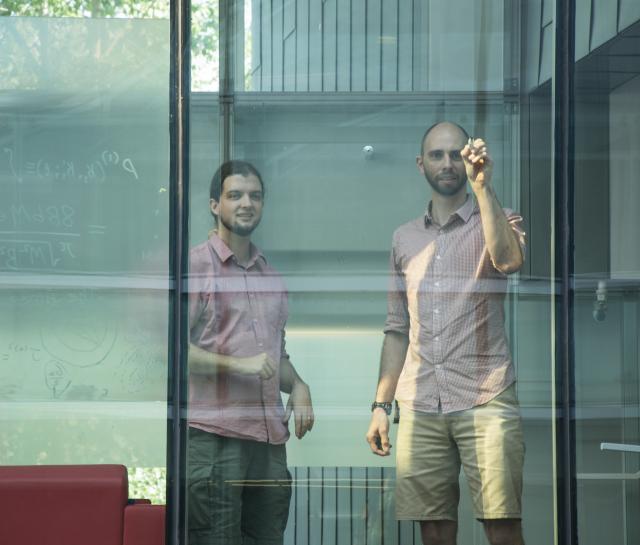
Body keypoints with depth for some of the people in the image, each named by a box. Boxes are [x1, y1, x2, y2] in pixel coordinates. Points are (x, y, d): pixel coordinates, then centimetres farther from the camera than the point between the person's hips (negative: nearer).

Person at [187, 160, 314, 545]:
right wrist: (238, 365, -17)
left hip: (270, 437, 6)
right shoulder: (196, 265, -1)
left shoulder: (270, 275, 21)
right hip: (214, 436, -6)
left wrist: (298, 386, 8)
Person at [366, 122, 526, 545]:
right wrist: (381, 405, 13)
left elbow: (510, 259, -19)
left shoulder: (498, 221, 6)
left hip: (486, 401, -3)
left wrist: (483, 185, -20)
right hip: (420, 407, 3)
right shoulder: (405, 238, 18)